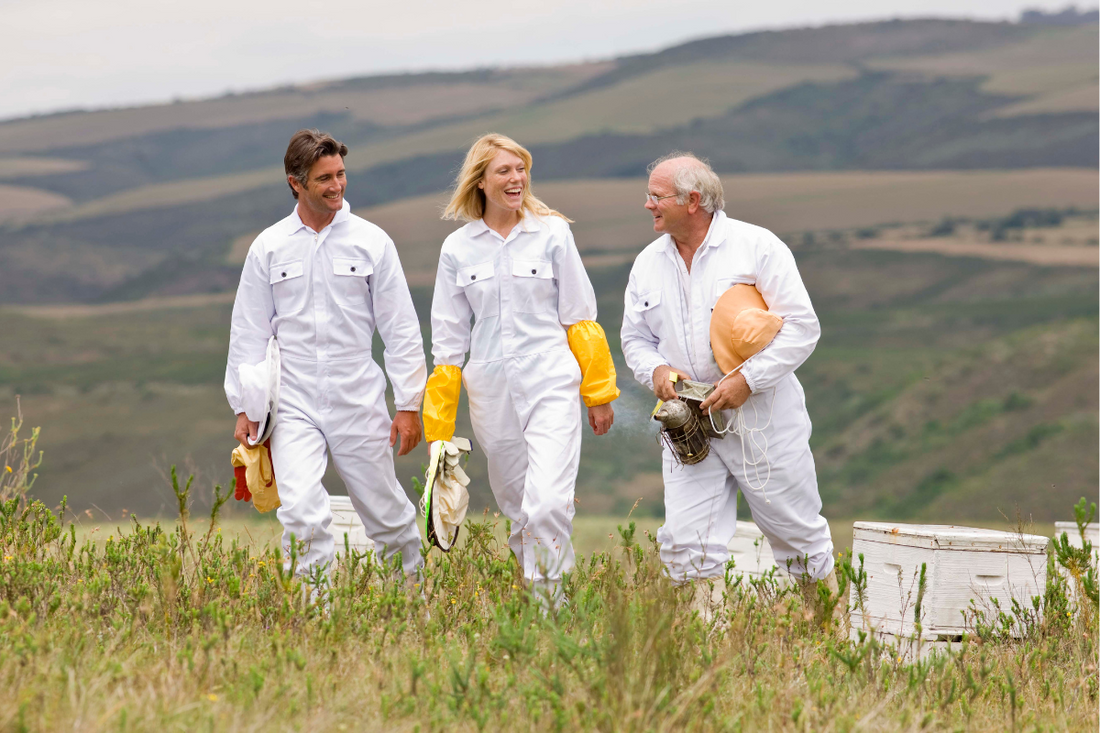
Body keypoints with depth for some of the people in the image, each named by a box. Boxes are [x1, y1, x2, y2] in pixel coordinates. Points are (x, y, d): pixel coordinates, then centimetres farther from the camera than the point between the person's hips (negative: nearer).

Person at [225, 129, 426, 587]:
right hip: (294, 403, 0)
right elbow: (248, 331, 8)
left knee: (385, 512, 9)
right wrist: (243, 406, 3)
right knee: (301, 513, -17)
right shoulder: (269, 247, 3)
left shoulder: (371, 241, 1)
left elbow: (401, 329, 3)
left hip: (359, 400, 0)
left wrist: (409, 405, -1)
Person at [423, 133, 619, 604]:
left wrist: (599, 394, 7)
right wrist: (439, 430, 10)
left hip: (551, 386, -2)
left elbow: (580, 318, 7)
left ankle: (551, 598, -12)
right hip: (491, 391, 2)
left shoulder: (552, 233, 2)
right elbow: (448, 339, 11)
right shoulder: (458, 249, 7)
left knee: (548, 503, -18)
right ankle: (528, 599, 23)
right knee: (518, 511, 9)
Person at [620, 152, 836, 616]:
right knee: (687, 542, -4)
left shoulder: (757, 247, -7)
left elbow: (801, 327, -10)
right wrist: (656, 370, -7)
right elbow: (635, 337, 17)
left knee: (796, 531, 6)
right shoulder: (649, 263, 9)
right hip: (690, 422, 4)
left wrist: (747, 379, -20)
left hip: (761, 419, -4)